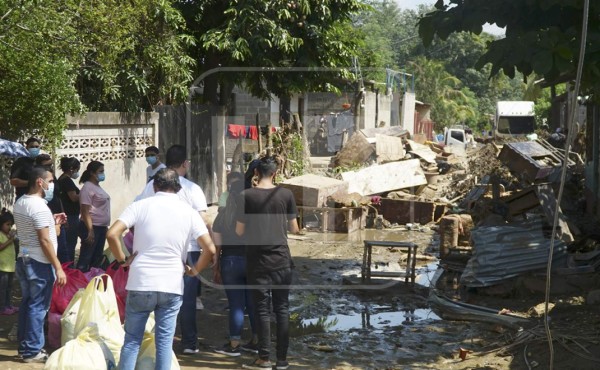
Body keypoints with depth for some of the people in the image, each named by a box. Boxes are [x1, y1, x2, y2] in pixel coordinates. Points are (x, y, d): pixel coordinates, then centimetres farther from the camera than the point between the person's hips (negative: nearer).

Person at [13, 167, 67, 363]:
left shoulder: (20, 203, 10)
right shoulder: (39, 206, -19)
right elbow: (44, 240, -22)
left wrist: (50, 222, 19)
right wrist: (58, 267, -20)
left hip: (23, 259, 9)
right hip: (39, 263, -9)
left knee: (27, 303, 16)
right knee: (38, 307, -2)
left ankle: (24, 346, 23)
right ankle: (33, 351, 2)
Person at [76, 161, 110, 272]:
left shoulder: (97, 186, 14)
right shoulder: (88, 188, -13)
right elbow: (85, 212, -18)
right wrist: (90, 231, -22)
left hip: (101, 227, 9)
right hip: (92, 227, -9)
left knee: (97, 258, 15)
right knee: (86, 258, -7)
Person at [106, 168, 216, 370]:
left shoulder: (140, 206, -2)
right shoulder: (189, 212, 2)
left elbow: (112, 234, -12)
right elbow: (210, 249, -5)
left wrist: (123, 259, 3)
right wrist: (195, 269, 10)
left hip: (140, 284, -1)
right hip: (172, 286, 1)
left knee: (132, 340, 10)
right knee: (164, 341, 9)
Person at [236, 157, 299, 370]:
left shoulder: (247, 196, -8)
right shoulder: (286, 195, -3)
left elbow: (239, 231, -4)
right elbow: (294, 229, 4)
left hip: (258, 261, -1)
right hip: (281, 260, 2)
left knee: (262, 309, 5)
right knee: (282, 309, 8)